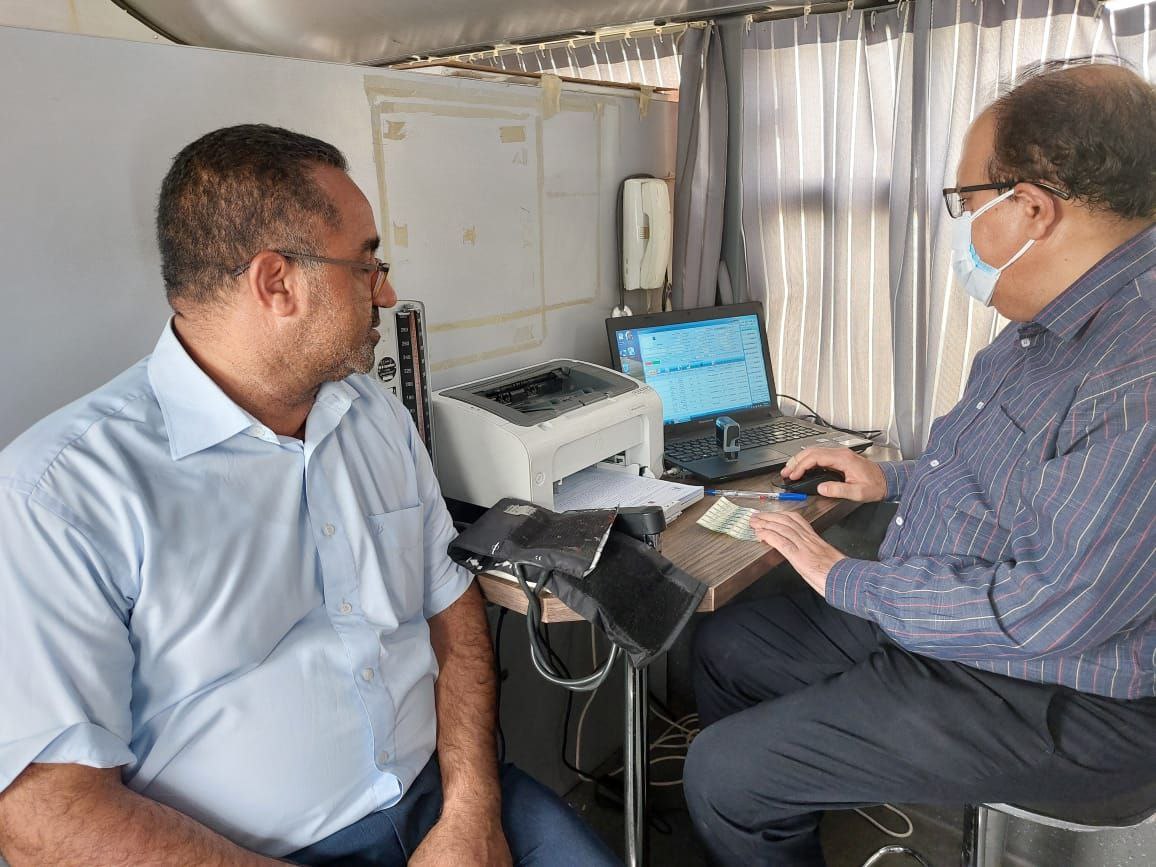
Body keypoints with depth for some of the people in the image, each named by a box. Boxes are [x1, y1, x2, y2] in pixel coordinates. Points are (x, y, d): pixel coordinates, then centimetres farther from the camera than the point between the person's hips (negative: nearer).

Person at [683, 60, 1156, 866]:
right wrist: (896, 480, 11)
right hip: (929, 623, 10)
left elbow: (1048, 612, -31)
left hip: (1050, 703, -9)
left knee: (725, 772, -12)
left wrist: (845, 579, -20)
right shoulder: (1047, 325, 5)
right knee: (722, 645, 14)